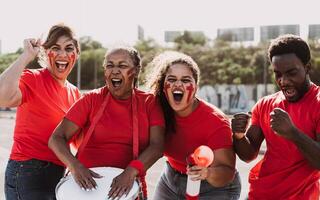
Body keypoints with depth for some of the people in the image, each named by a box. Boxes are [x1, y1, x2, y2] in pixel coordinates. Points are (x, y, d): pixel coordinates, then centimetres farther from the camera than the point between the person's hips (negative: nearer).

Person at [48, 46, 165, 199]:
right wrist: (75, 166, -27)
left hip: (129, 187, 1)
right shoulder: (91, 100, -2)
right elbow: (56, 139, -8)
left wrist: (131, 172, -27)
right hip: (89, 184, -1)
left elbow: (157, 145, -10)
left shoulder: (149, 102, 0)